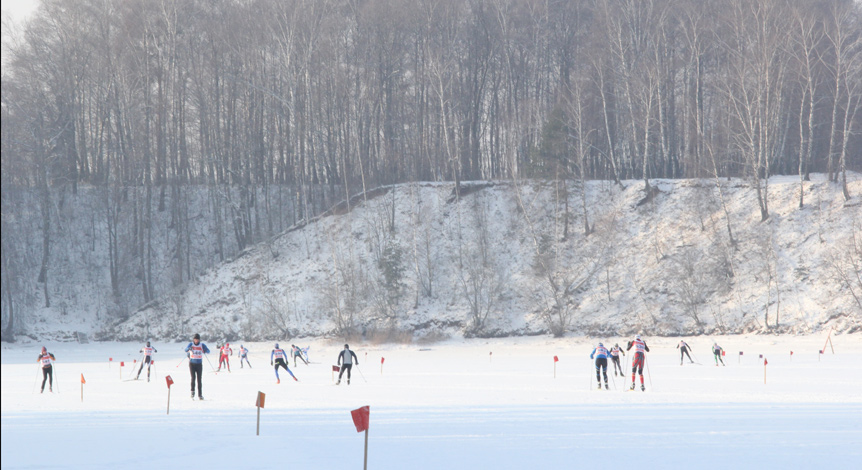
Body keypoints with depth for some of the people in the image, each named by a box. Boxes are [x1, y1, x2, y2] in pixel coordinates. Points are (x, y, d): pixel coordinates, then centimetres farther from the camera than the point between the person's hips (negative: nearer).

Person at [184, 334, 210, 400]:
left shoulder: (202, 345, 0)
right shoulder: (191, 344, -2)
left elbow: (208, 351, -12)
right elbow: (186, 349, -19)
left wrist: (205, 351, -37)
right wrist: (189, 349, -44)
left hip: (199, 364, 1)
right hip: (192, 364, -1)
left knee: (199, 379, 0)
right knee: (193, 377, -14)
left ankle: (200, 395, 5)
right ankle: (192, 392, -1)